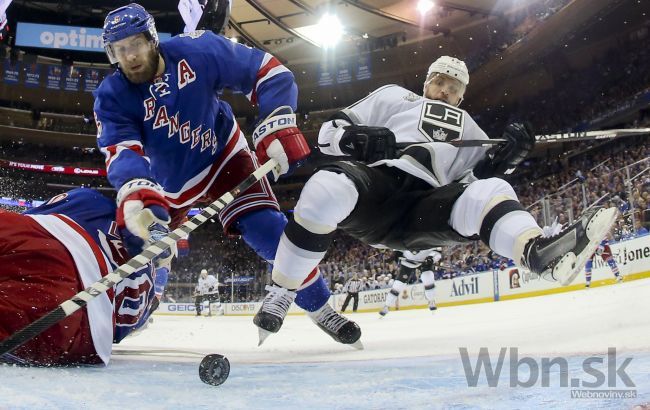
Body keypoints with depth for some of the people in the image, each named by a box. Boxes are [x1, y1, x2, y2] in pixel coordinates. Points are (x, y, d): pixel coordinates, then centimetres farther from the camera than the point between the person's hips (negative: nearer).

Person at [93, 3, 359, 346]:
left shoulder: (198, 51, -24)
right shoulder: (111, 98, -20)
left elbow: (269, 71, -20)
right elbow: (122, 152, -35)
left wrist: (278, 125, -35)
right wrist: (135, 193, -57)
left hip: (223, 155, -2)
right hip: (166, 183, 2)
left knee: (267, 229, -17)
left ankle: (317, 304, 3)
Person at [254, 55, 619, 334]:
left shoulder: (467, 128, 34)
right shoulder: (394, 97, 24)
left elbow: (483, 171, 18)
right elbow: (330, 132, 13)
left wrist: (506, 155, -4)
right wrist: (357, 139, -11)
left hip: (424, 210, 3)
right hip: (373, 188, -2)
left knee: (488, 191, -26)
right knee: (328, 188, -37)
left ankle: (541, 251, -59)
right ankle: (279, 293, -25)